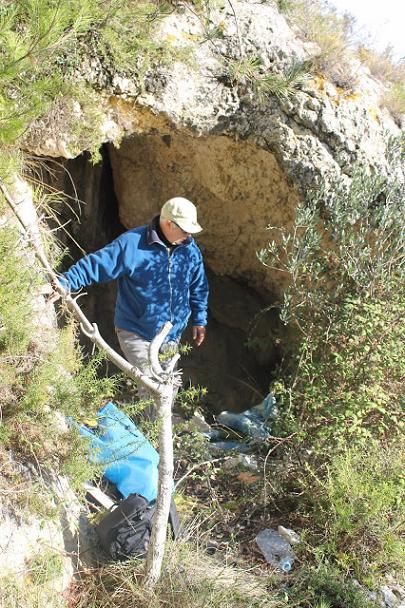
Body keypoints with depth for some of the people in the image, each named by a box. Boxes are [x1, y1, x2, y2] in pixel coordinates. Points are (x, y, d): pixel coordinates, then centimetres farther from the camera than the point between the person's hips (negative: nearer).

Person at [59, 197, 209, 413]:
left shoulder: (190, 249, -5)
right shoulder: (131, 244, -22)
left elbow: (198, 287, 9)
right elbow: (94, 265, -21)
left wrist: (199, 320, 13)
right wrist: (64, 283, -31)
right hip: (136, 333, -5)